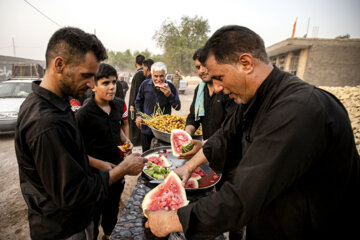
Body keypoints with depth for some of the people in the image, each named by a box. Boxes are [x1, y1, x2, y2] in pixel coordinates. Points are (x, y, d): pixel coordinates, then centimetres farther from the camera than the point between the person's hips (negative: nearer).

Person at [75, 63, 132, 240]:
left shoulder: (120, 105, -6)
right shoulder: (83, 115, -23)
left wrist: (126, 141, -3)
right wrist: (100, 164, -22)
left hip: (118, 169, 6)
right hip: (95, 174, -5)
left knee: (113, 209, 27)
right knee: (94, 214, 17)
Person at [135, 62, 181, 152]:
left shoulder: (170, 87, -8)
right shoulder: (145, 84, -4)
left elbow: (177, 107, -11)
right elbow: (138, 101, 12)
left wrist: (169, 95, -25)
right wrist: (138, 115, 1)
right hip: (147, 127, 2)